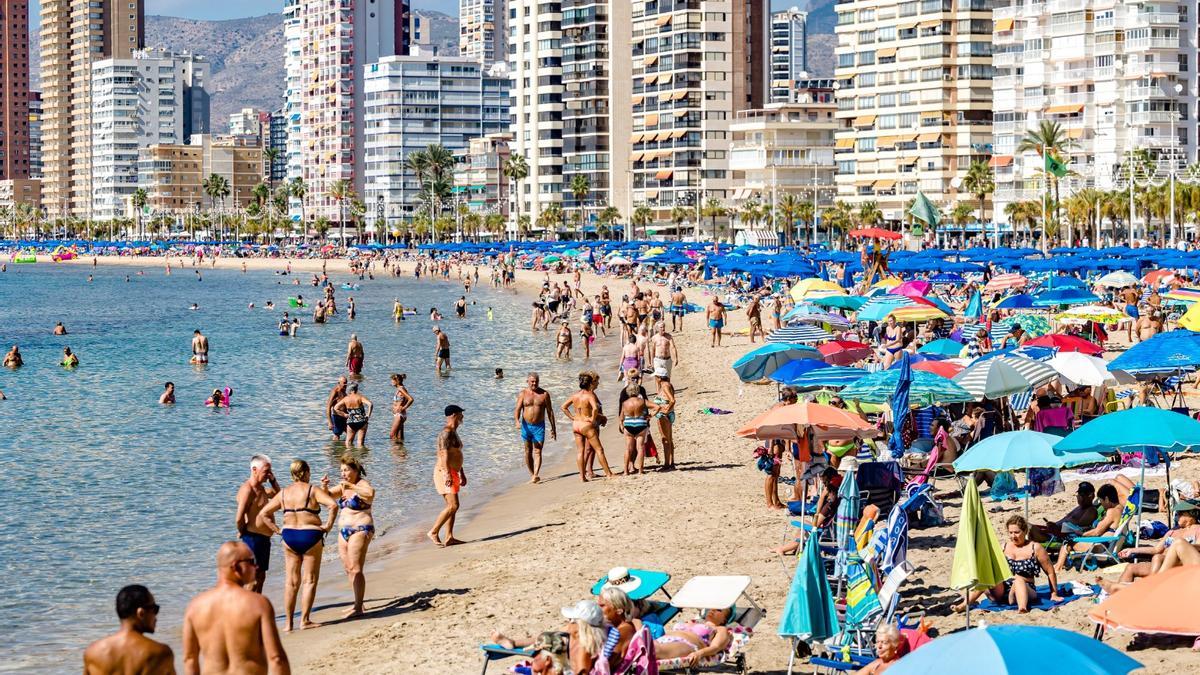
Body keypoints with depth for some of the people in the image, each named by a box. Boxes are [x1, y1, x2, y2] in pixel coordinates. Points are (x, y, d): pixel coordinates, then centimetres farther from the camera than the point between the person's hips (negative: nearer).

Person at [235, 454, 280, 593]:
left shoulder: (260, 488, 13)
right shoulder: (247, 489, -18)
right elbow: (239, 519, -25)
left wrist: (273, 480, 14)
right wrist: (242, 532, -8)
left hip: (264, 539, 10)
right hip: (253, 538, -10)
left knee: (261, 576, 15)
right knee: (253, 579, -9)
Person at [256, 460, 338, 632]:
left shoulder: (283, 493, 6)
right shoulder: (312, 490, -7)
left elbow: (263, 514, 6)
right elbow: (333, 505, -21)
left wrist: (277, 530, 7)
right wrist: (328, 525, -11)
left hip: (289, 536, 4)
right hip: (311, 536, -4)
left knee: (291, 582, 10)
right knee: (309, 581, 6)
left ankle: (288, 623, 9)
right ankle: (305, 620, 4)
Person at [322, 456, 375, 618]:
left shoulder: (362, 485, -11)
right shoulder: (343, 486, 14)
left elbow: (370, 493, -32)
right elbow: (328, 495, 10)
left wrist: (351, 486, -38)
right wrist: (324, 486, -11)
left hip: (360, 530, -9)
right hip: (344, 531, 9)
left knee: (355, 569, -14)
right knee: (349, 569, 12)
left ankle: (358, 608, -15)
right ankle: (358, 604, 19)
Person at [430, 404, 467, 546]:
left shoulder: (453, 432, 19)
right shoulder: (446, 432, -14)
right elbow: (445, 455, -21)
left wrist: (462, 474, 29)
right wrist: (448, 474, -27)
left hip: (452, 473, 10)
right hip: (445, 472, -10)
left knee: (452, 506, 8)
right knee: (453, 505, -14)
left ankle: (449, 538, 8)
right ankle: (434, 532, -11)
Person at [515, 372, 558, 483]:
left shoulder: (544, 394, 1)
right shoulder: (523, 394, 1)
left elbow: (550, 411, 6)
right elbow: (517, 410, -7)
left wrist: (553, 428, 4)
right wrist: (517, 422, -26)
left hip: (539, 426, -2)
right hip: (526, 426, 2)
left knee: (537, 452, -10)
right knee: (528, 452, 8)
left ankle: (536, 475, -19)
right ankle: (532, 475, 18)